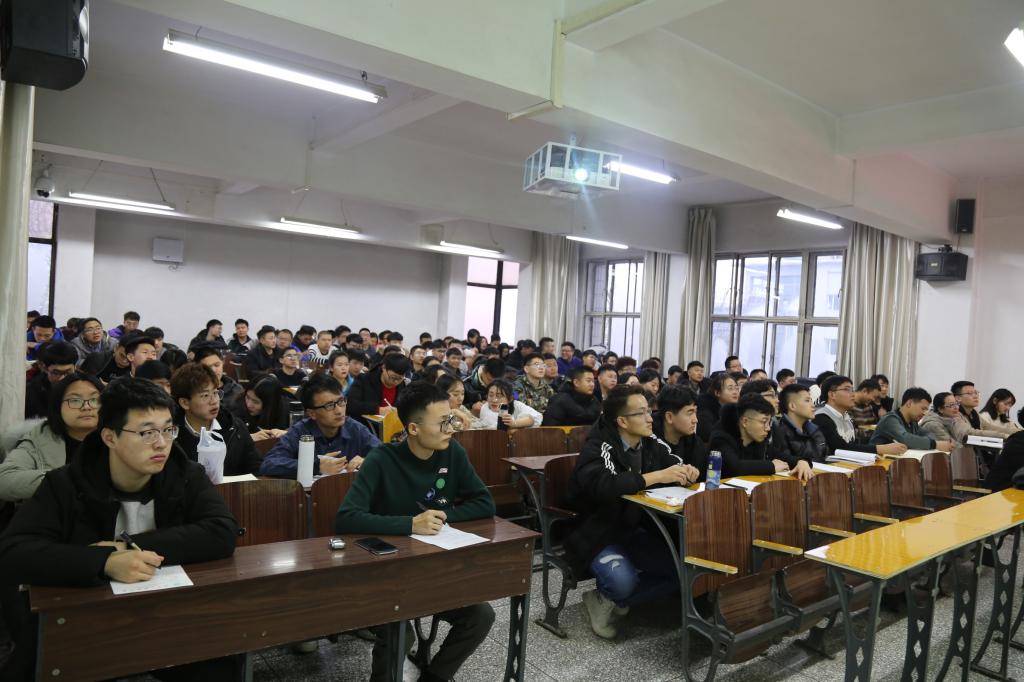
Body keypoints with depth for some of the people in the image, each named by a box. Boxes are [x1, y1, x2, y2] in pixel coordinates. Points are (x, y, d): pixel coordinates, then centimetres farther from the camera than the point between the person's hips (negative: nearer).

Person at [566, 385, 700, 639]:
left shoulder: (651, 444, 0)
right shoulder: (599, 448, -20)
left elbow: (675, 464, 12)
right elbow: (604, 486, -38)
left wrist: (687, 471, -14)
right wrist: (658, 476, -36)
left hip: (635, 530, 7)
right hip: (598, 534, -7)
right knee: (623, 581, -32)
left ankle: (609, 600, 2)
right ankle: (612, 594, 7)